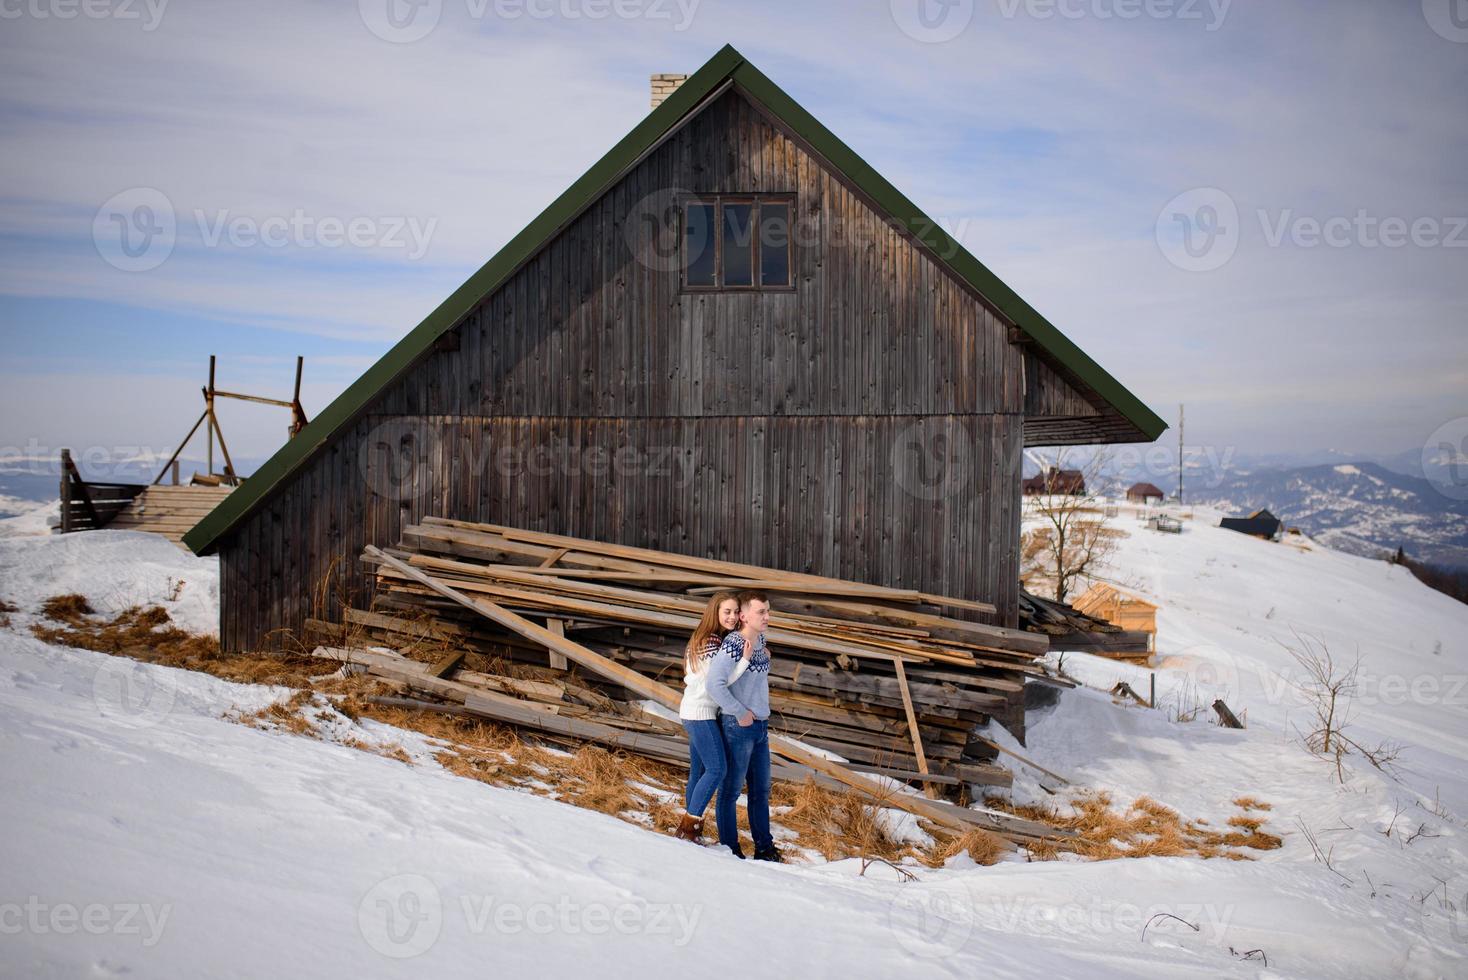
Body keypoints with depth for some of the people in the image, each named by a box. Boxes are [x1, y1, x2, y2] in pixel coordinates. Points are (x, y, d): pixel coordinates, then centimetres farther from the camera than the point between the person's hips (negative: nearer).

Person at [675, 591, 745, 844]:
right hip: (701, 713, -10)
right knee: (717, 768, -9)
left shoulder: (719, 639, 12)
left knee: (699, 771, 11)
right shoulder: (711, 641, -17)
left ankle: (690, 828, 17)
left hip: (696, 713, 10)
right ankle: (689, 826, -6)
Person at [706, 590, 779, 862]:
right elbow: (714, 684, -29)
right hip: (738, 727, -9)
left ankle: (764, 847, 27)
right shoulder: (733, 645, -21)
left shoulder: (760, 640, 6)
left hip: (760, 726, 9)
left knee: (761, 789, 16)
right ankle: (729, 848, 15)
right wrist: (741, 713, -21)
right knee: (731, 789, 4)